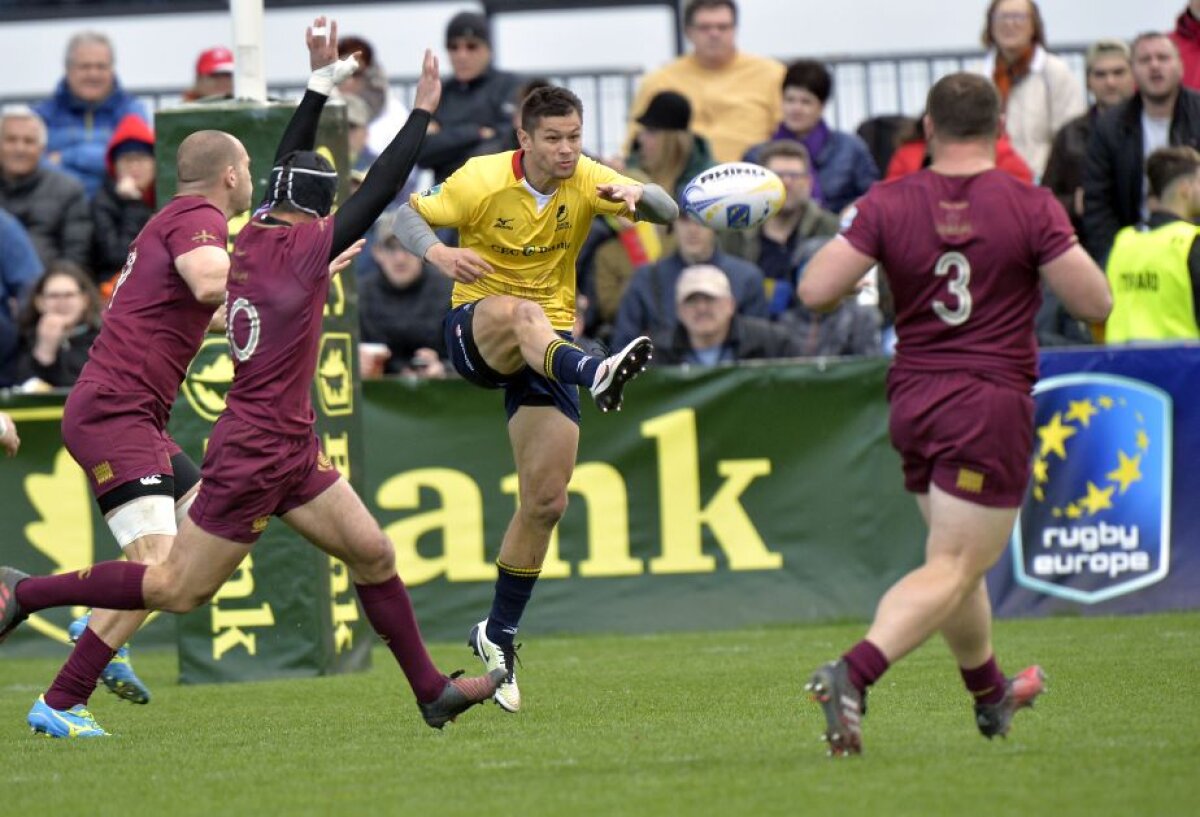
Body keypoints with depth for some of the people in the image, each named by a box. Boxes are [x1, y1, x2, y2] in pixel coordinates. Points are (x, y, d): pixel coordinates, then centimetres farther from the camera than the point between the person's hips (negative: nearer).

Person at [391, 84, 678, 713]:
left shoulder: (585, 181, -3)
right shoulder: (483, 179, -10)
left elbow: (667, 212, -13)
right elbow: (408, 214, -6)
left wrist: (637, 196, -37)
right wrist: (438, 253, -28)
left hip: (550, 343, 3)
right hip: (475, 330, -3)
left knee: (546, 502, -4)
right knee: (523, 314, -42)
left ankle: (498, 636, 12)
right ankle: (596, 374, -75)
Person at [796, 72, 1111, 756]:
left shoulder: (889, 205, -3)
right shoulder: (1030, 208, -10)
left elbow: (815, 291, -7)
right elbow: (1097, 303, -8)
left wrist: (847, 235, 12)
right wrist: (1061, 241, 10)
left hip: (913, 402, 5)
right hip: (992, 405, -5)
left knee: (957, 559, 22)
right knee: (953, 570, -6)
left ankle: (991, 695, 39)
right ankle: (851, 676, -27)